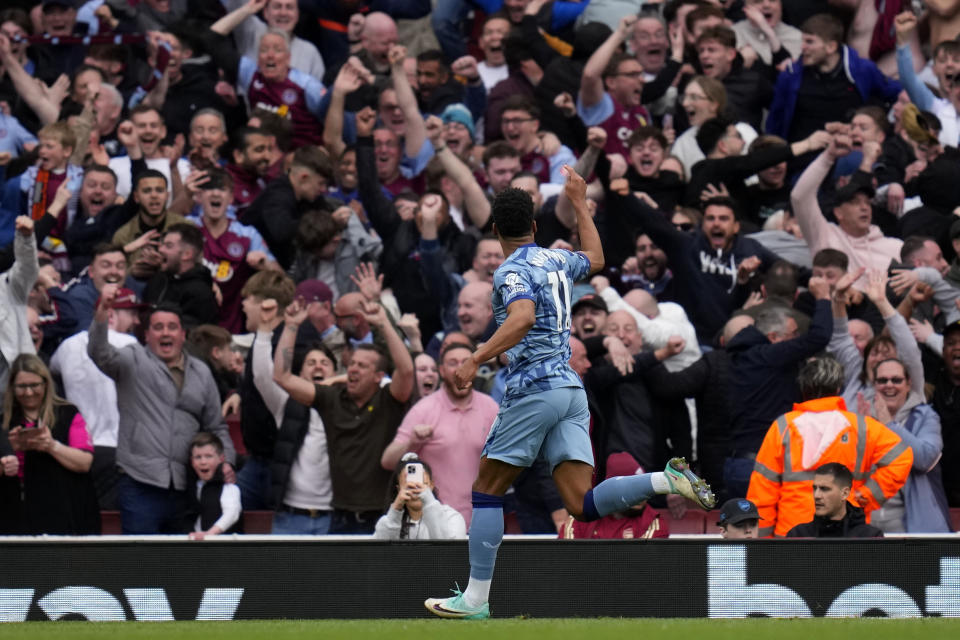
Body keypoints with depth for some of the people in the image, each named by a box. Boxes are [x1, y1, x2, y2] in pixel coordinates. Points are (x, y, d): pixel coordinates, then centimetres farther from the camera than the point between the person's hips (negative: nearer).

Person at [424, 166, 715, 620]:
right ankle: (668, 480, -22)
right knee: (583, 505, -3)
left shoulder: (512, 272, -7)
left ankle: (475, 599, 2)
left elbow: (522, 318, -27)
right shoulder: (557, 261, 17)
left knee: (487, 491, 4)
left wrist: (476, 360, -30)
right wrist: (580, 204, 48)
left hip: (534, 388, -7)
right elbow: (595, 258, 40)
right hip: (571, 390, 7)